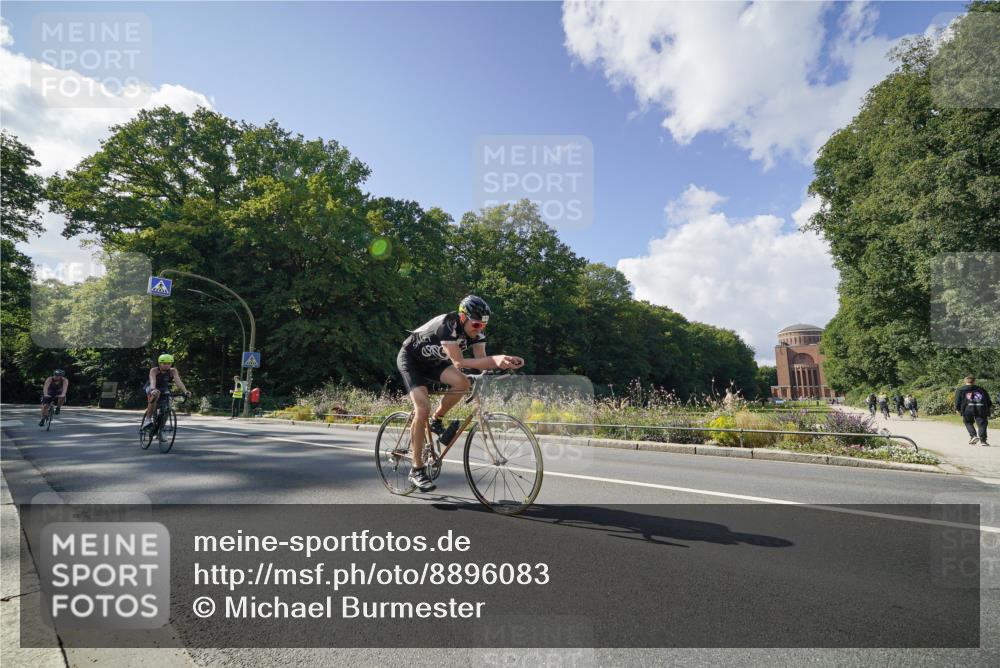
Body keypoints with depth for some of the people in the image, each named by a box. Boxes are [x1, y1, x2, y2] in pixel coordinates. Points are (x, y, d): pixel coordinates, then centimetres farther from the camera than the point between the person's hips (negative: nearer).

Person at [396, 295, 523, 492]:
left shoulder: (477, 330, -15)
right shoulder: (447, 324, -34)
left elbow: (481, 361, -19)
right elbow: (458, 362, -39)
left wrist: (503, 362, -39)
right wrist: (495, 360, -47)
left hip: (432, 361, 6)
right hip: (410, 358, -6)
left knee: (462, 383, -24)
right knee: (423, 408, -21)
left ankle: (437, 421, 2)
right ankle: (416, 470, -10)